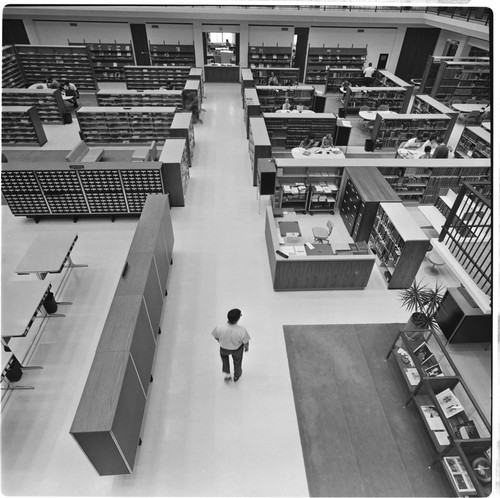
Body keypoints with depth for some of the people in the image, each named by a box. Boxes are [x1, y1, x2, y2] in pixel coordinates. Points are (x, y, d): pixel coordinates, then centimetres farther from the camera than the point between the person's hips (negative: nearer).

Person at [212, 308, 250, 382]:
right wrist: (246, 347, 5)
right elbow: (245, 342, -19)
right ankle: (236, 376, 60)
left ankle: (227, 374, 43)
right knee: (237, 360, 33)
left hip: (224, 348, 1)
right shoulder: (242, 331, -41)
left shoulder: (219, 328, -37)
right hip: (237, 349, 0)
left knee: (224, 354, 38)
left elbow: (216, 337, -14)